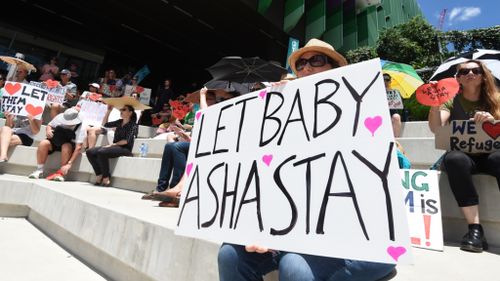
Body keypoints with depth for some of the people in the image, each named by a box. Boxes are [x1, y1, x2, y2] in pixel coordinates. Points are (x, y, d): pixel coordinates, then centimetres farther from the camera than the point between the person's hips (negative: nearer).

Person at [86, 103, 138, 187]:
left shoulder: (133, 125, -4)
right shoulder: (119, 122, 17)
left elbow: (126, 141, -13)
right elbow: (104, 124, 20)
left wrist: (113, 144, -16)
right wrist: (109, 111, 15)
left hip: (125, 149, -8)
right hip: (115, 147, 8)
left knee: (101, 152, -30)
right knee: (90, 152, -8)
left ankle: (106, 178, -20)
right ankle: (99, 175, -10)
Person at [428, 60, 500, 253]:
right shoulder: (451, 101, 8)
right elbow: (436, 128, -10)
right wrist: (434, 104, -26)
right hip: (463, 156, -1)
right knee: (453, 159, -37)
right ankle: (475, 229, -34)